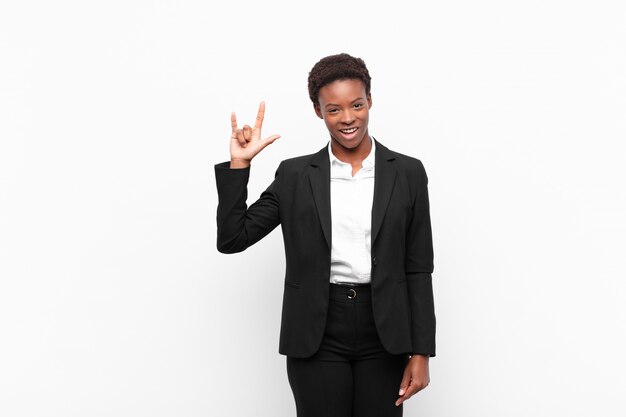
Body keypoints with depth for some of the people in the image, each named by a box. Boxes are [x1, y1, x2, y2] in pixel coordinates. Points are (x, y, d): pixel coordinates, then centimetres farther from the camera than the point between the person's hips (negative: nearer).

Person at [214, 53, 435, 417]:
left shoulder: (407, 173, 2)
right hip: (317, 337, 0)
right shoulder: (295, 175, 2)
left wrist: (421, 352, -1)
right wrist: (239, 163, -7)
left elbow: (418, 269, 2)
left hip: (384, 334, 1)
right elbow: (232, 239, 0)